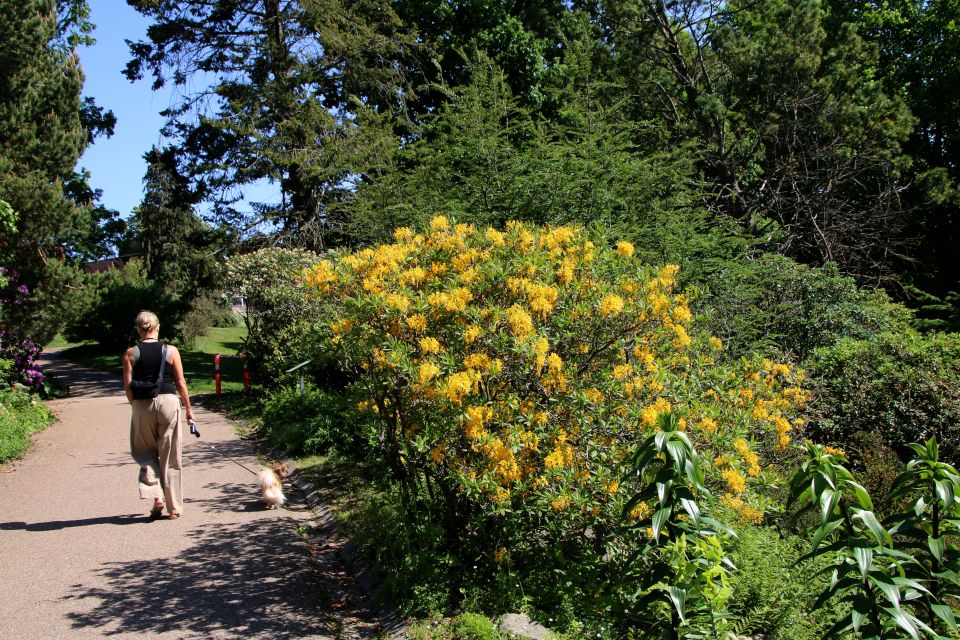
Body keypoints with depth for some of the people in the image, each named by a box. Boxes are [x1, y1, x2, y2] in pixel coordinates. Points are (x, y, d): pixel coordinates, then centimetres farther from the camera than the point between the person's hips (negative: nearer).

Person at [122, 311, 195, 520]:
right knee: (169, 457, 7)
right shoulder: (171, 351, 0)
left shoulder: (130, 353, 0)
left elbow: (128, 386, -3)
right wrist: (188, 408, 10)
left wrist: (136, 407, 11)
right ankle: (174, 507, 12)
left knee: (146, 454, 17)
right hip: (168, 401, 0)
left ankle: (156, 496, 0)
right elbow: (180, 383, 1)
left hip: (142, 405, 0)